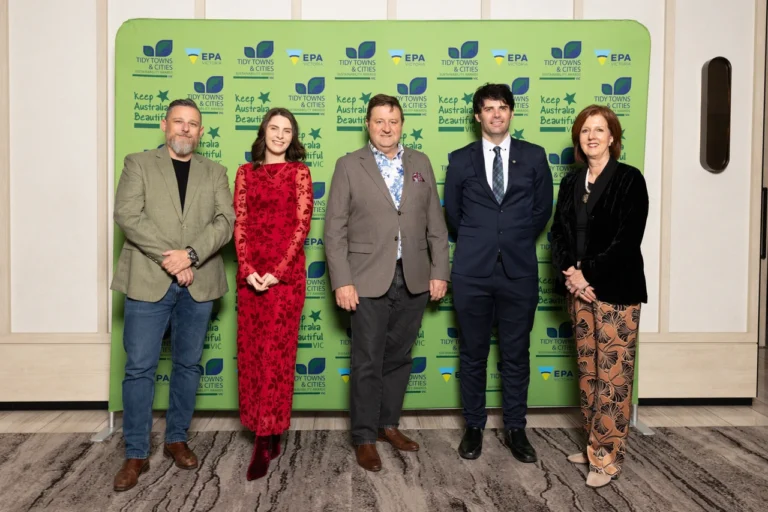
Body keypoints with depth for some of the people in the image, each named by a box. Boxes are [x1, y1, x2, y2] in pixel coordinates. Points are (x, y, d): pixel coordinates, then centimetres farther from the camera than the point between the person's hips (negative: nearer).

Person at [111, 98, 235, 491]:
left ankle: (177, 439, 27)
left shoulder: (215, 173, 12)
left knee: (188, 365, 10)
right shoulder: (138, 164, 6)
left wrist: (191, 254, -17)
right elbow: (127, 215, -7)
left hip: (198, 283, 2)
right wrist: (169, 258, -16)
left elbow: (226, 221, -1)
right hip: (148, 280, -2)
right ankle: (136, 454, 13)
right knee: (140, 368, 0)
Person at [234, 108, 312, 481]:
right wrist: (247, 270, -7)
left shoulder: (298, 172, 4)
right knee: (250, 351, 6)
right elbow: (239, 224, 6)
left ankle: (265, 442, 3)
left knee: (276, 351, -4)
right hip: (249, 274, 4)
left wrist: (276, 271, -12)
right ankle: (269, 434, 21)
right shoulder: (246, 173, 13)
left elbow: (302, 226, -4)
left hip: (286, 273, -3)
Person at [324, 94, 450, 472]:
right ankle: (364, 438, 18)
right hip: (369, 280, -3)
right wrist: (342, 281, -11)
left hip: (414, 280, 3)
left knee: (399, 357, 14)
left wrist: (439, 271, 2)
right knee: (367, 363, 4)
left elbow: (435, 223, 8)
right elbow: (335, 229, -4)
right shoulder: (349, 165, 0)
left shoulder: (420, 163, 9)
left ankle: (389, 424, 31)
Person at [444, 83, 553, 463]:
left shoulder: (534, 156, 6)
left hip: (519, 270, 0)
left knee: (516, 354, 8)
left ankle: (515, 429, 23)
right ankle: (474, 427, 24)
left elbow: (542, 209, 10)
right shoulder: (461, 159, 5)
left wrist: (517, 242, 13)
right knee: (473, 353, 9)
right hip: (472, 271, 0)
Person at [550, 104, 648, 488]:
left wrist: (588, 274, -15)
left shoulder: (629, 179, -5)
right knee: (587, 371, 11)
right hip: (578, 288, 5)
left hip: (615, 289, -5)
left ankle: (608, 457, 8)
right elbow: (559, 232, 8)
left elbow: (627, 239, -12)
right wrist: (569, 274, -8)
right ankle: (594, 445, 24)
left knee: (612, 374, -2)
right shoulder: (571, 182, 12)